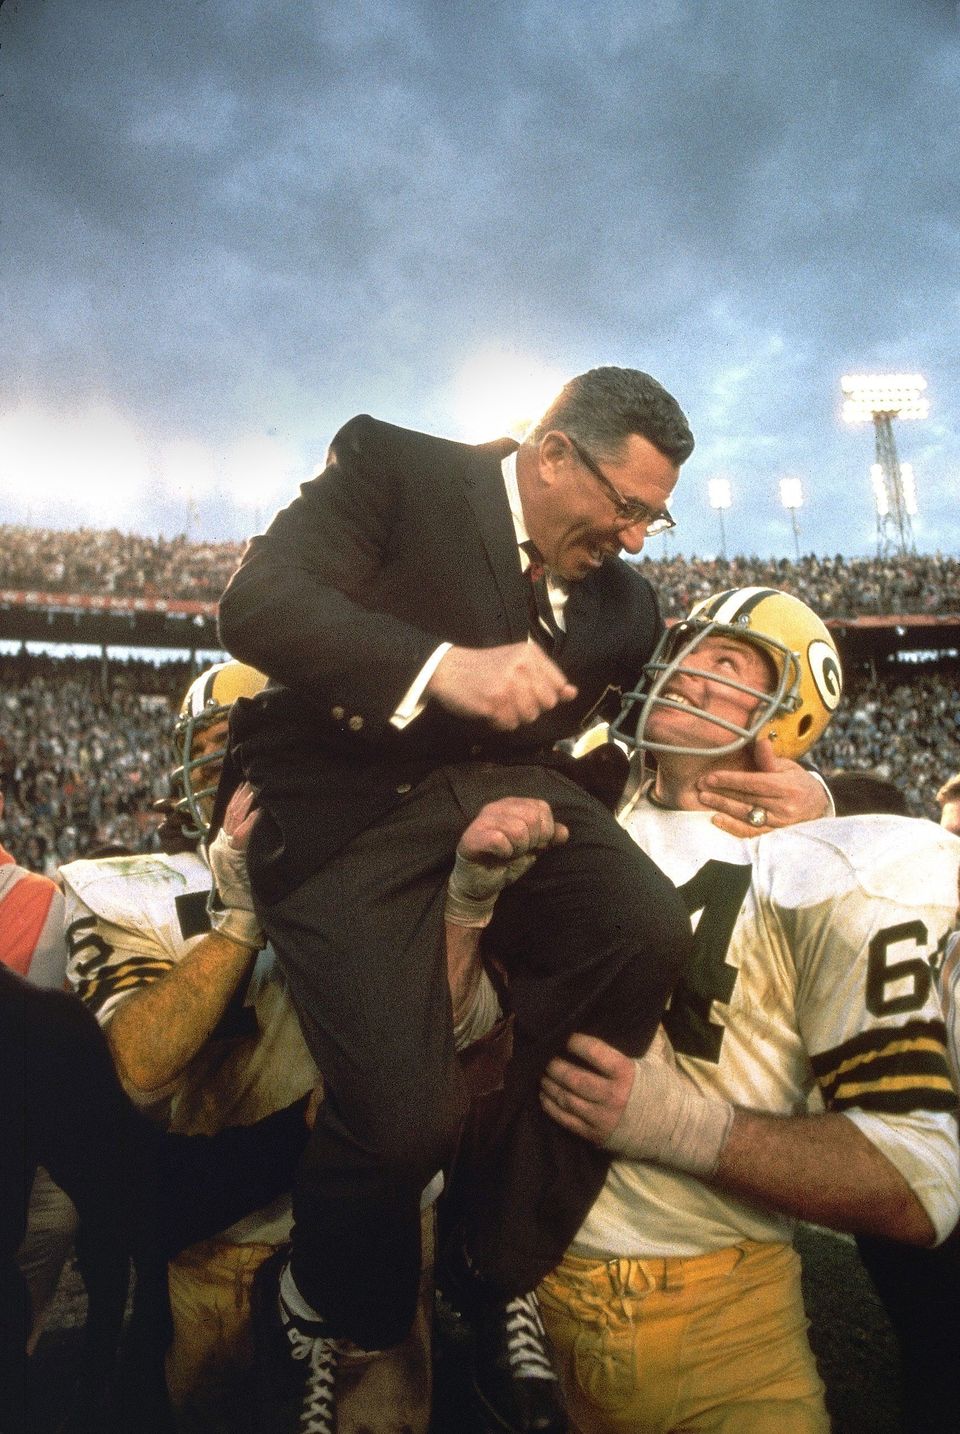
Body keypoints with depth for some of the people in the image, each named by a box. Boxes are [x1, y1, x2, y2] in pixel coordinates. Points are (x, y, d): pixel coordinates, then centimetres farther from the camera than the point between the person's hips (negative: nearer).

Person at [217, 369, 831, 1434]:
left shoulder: (620, 602, 14)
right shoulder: (391, 467, -1)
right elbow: (257, 604, -14)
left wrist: (774, 779, 3)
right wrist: (444, 666, -28)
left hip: (501, 788, 5)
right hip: (347, 805, -4)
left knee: (649, 934, -25)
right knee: (407, 1115, -22)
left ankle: (498, 1274, -1)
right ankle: (317, 1318, 17)